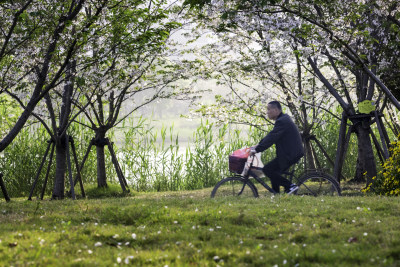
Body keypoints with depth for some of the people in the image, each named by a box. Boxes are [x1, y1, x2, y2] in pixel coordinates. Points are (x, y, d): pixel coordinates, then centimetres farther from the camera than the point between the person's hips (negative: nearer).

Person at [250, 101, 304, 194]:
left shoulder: (282, 121, -18)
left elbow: (271, 138, -24)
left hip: (290, 154, -11)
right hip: (293, 152, 11)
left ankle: (290, 186, -10)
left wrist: (257, 150, -22)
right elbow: (271, 135, 21)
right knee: (274, 172, 15)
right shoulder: (283, 119, 15)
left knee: (267, 169, -11)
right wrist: (258, 145, 16)